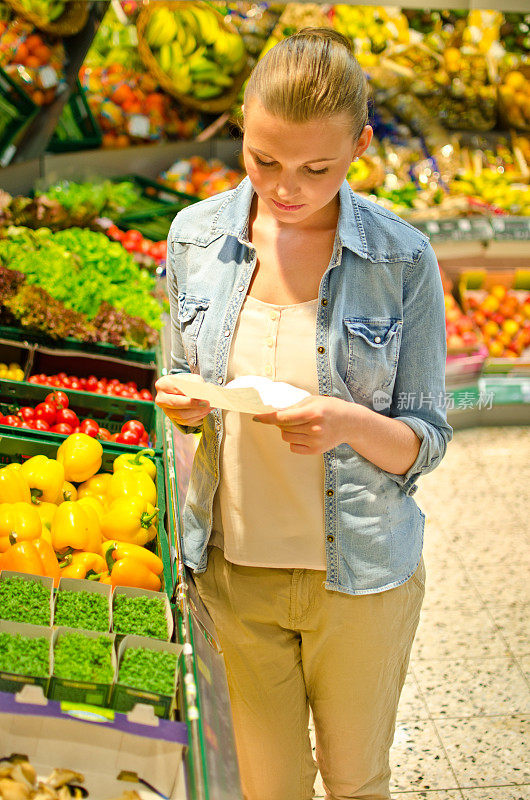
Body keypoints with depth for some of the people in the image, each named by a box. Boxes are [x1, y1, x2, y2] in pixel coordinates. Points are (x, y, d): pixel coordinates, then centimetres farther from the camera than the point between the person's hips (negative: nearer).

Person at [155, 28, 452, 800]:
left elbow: (426, 441, -7)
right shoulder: (196, 235, -5)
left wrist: (348, 423, -28)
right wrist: (182, 405, -16)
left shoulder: (403, 260, -13)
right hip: (234, 564, 2)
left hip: (362, 575, -1)